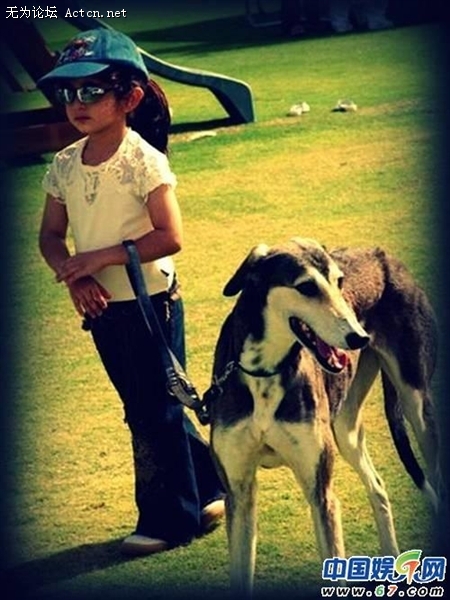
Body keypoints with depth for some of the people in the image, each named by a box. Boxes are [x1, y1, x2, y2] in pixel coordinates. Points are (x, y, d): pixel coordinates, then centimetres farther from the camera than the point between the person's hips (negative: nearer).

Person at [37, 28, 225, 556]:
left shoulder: (144, 161, -16)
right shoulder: (64, 167, 2)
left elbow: (170, 237, -20)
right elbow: (50, 235, 7)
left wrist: (99, 258, -22)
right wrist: (72, 275, -13)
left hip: (150, 303, -7)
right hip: (102, 310, 7)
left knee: (155, 412, 2)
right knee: (145, 409, 16)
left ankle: (168, 517, 15)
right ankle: (210, 485, 33)